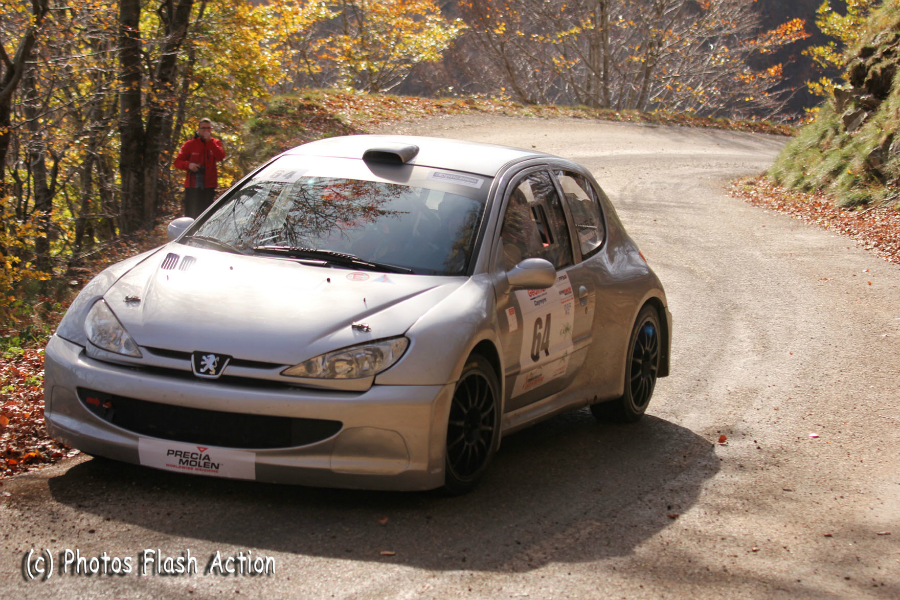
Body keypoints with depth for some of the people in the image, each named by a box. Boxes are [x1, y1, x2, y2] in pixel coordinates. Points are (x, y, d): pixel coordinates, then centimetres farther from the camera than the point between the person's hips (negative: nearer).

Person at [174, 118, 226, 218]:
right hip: (192, 187, 0)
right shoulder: (190, 144, 6)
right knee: (190, 216, -3)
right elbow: (177, 162, 6)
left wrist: (209, 141, -13)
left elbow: (221, 157, -11)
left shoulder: (215, 144, 9)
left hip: (209, 187, 1)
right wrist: (188, 165, -15)